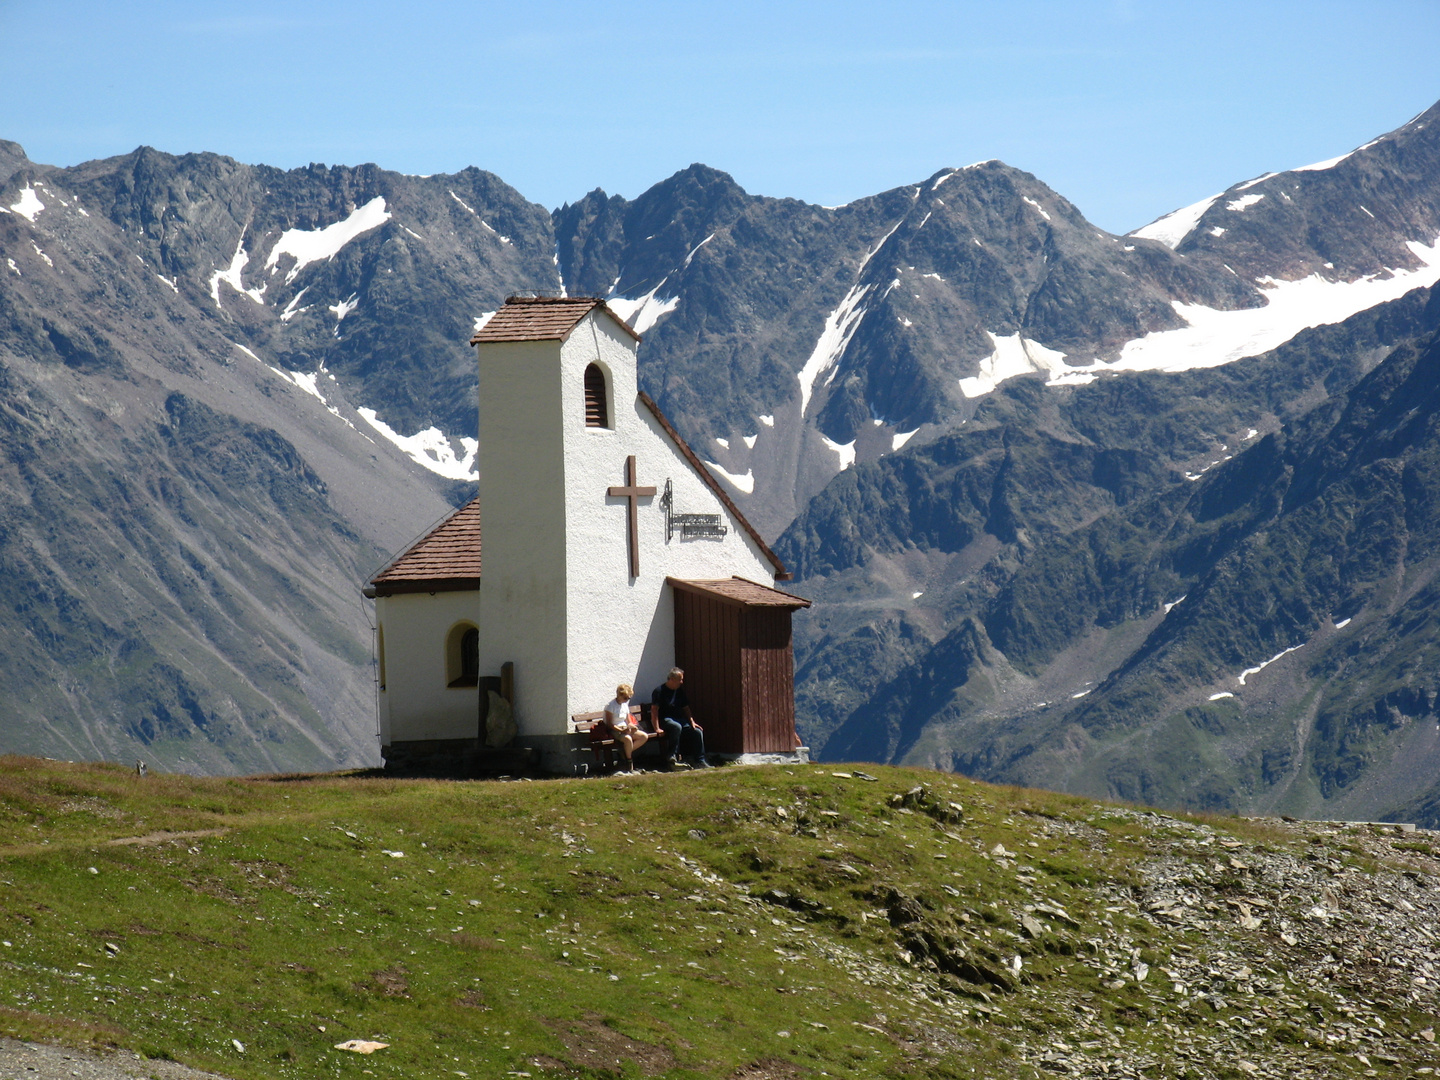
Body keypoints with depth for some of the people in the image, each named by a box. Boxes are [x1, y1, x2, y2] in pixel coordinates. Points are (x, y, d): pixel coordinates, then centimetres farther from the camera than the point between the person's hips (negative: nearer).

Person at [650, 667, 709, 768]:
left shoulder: (679, 691, 14)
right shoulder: (659, 691, -9)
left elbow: (686, 708, 19)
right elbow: (654, 709, -15)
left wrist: (692, 722, 5)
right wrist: (657, 728, -22)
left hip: (679, 719, 7)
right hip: (665, 720, -7)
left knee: (698, 731, -12)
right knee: (677, 727, -38)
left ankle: (700, 761, -6)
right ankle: (671, 757, -32)